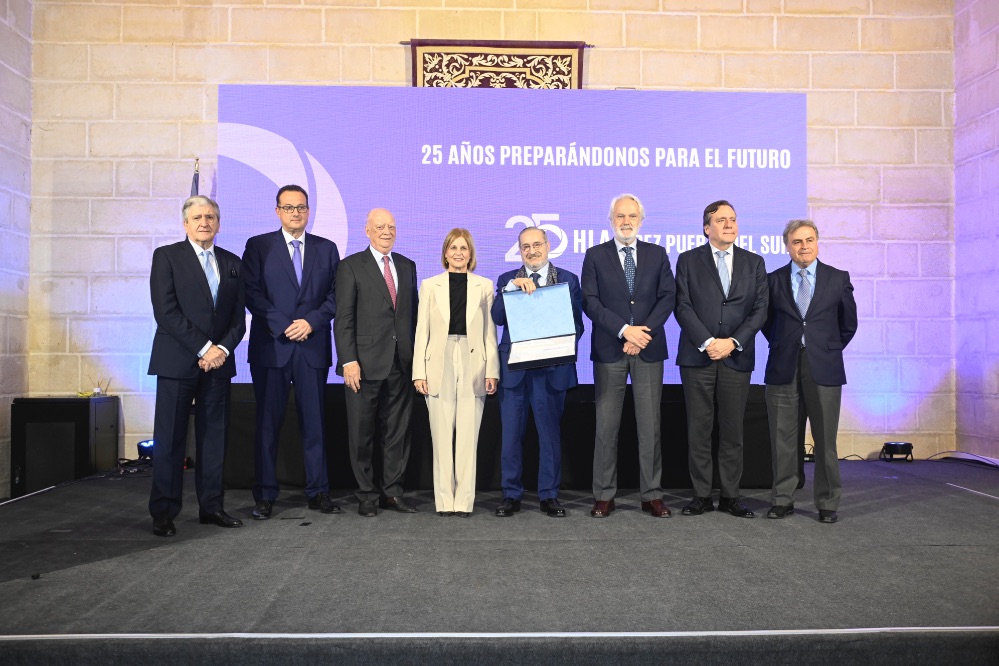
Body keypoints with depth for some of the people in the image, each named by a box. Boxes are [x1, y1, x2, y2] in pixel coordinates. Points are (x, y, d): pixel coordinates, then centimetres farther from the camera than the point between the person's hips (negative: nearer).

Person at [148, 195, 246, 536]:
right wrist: (204, 348, -13)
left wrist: (223, 348, -7)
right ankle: (163, 513, 8)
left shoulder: (231, 262, 14)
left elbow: (239, 316, 10)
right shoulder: (166, 256, 1)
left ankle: (211, 506, 14)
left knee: (215, 437, 6)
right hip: (178, 361, -4)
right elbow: (166, 311, -9)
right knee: (170, 439, 0)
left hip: (219, 360, 4)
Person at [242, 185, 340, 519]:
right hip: (271, 347, -1)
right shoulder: (258, 246, 6)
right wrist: (282, 327, -11)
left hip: (313, 347, 2)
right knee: (268, 423, 3)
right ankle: (265, 496, 11)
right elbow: (252, 293, -3)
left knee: (314, 422, 5)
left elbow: (335, 295, 6)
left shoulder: (327, 249, 12)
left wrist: (311, 322, -9)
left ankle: (318, 492, 13)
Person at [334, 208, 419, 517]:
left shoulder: (407, 266, 14)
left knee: (397, 431, 9)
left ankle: (392, 492, 19)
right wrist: (349, 360, -13)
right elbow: (344, 319, -5)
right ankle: (367, 495, 16)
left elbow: (413, 314, 15)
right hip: (366, 363, -4)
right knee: (362, 434, 4)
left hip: (402, 364, 4)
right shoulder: (351, 266, 0)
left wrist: (416, 355, 9)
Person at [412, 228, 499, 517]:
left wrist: (492, 371, -1)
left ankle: (464, 501, 7)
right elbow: (422, 331, 6)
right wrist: (419, 372, -1)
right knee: (441, 437, 2)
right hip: (439, 366, 0)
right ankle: (444, 501, 10)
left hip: (472, 366, 0)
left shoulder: (484, 286, 9)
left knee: (468, 437, 0)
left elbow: (490, 332, 7)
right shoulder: (430, 286, 10)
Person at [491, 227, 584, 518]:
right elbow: (498, 318, -6)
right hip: (513, 368, 1)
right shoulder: (506, 280, 9)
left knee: (550, 434, 7)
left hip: (551, 368, -1)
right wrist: (512, 286, -17)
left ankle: (549, 495, 18)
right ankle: (511, 494, 18)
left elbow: (577, 323, 3)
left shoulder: (568, 279, 6)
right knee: (511, 435, 6)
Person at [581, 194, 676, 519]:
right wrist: (624, 330, -13)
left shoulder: (657, 254, 10)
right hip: (609, 350, -1)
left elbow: (668, 296, 2)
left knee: (650, 425, 4)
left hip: (649, 349, 1)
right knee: (606, 426, 2)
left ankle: (652, 495, 12)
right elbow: (590, 301, -4)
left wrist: (643, 333, -11)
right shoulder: (595, 255, 5)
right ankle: (604, 495, 11)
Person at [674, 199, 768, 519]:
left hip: (737, 357, 2)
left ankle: (731, 496, 14)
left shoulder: (754, 262, 11)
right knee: (698, 429, 2)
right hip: (697, 356, -1)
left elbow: (759, 309, 4)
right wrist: (707, 343, -13)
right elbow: (683, 307, -3)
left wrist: (733, 342, -9)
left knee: (732, 430, 6)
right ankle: (701, 495, 11)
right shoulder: (688, 260, 5)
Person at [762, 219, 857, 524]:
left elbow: (848, 323, 13)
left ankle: (827, 504, 15)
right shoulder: (773, 280, 6)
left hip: (823, 369, -1)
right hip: (783, 369, 1)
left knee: (825, 439, 4)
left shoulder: (838, 279, 5)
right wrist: (781, 345, 10)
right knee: (783, 439, 5)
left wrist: (830, 349, 11)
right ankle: (783, 499, 15)